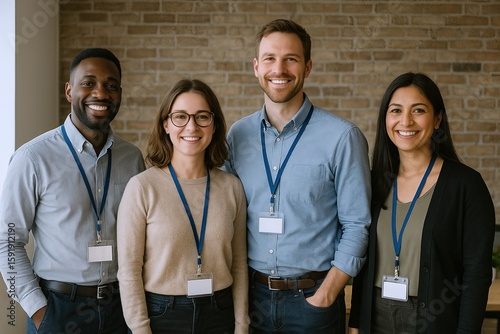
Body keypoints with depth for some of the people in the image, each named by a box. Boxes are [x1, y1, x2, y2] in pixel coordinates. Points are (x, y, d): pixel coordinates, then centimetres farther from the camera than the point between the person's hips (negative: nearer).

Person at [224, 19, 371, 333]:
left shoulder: (342, 137, -11)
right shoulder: (237, 135, 1)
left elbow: (357, 227, -9)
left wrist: (323, 298, -12)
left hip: (313, 298, -3)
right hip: (250, 295, 3)